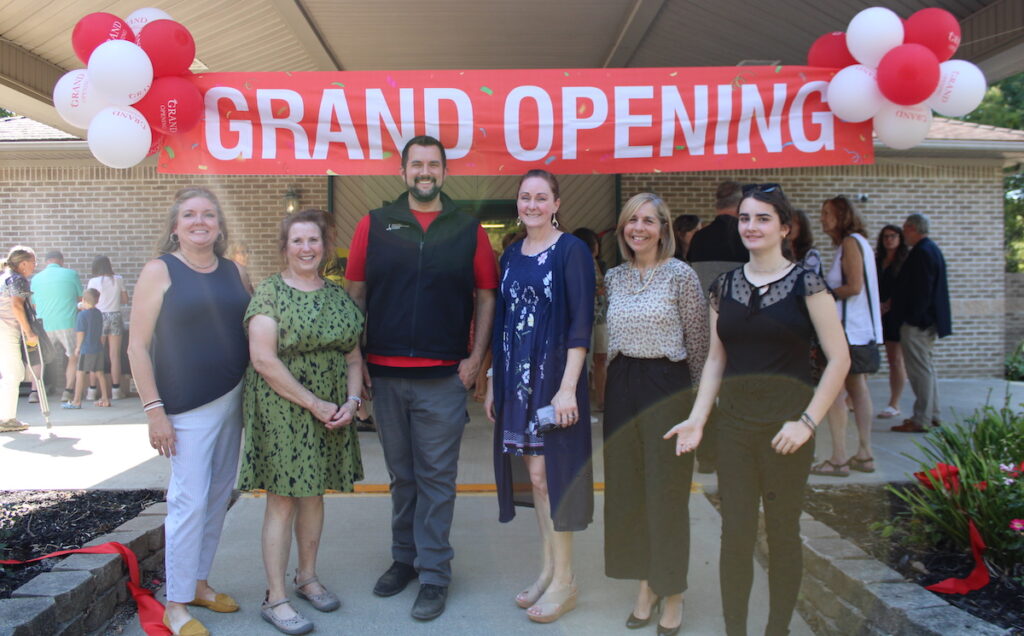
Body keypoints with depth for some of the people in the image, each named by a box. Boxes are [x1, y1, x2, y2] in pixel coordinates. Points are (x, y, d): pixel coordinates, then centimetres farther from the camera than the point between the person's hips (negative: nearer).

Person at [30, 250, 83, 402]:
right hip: (68, 324, -3)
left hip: (44, 325, 3)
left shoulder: (36, 278, 8)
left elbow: (34, 304, 18)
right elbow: (81, 298, 8)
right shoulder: (70, 274, 0)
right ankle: (68, 390, 1)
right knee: (74, 357, 10)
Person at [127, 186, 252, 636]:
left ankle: (198, 582, 30)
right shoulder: (160, 271, -5)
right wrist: (154, 409, -12)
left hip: (234, 402, 5)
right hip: (188, 408, -5)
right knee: (190, 501, -3)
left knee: (218, 497, 13)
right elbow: (138, 346, -7)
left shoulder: (236, 273, 9)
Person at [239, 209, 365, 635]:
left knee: (313, 493, 15)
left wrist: (352, 401, -6)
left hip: (331, 414, 5)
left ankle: (307, 577, 31)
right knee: (283, 500, 0)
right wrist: (314, 403, -16)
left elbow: (353, 356, 11)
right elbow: (263, 360, -16)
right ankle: (275, 599, 11)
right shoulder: (269, 292, -7)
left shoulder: (337, 295, 9)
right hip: (282, 411, -5)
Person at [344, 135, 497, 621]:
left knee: (436, 479, 4)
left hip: (444, 378, -1)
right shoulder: (374, 225, 5)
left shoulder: (468, 230, 4)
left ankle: (434, 574, 16)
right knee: (401, 475, 14)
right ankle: (404, 558, 31)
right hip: (384, 375, 2)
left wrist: (475, 357, -3)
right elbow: (355, 295, 7)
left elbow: (485, 296, 5)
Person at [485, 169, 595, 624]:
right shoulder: (512, 255, 12)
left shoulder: (571, 251, -7)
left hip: (554, 378, -6)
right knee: (534, 473, 11)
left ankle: (564, 582, 12)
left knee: (547, 471, -3)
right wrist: (493, 383, 13)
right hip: (516, 380, 6)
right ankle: (549, 567, 25)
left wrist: (568, 387, -19)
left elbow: (581, 322, -13)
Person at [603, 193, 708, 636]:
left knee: (667, 491, 3)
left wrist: (699, 398, -3)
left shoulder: (680, 275, -7)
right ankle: (645, 586, 26)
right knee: (627, 490, 10)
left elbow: (698, 343, -5)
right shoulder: (614, 278, 9)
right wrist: (614, 384, 13)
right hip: (621, 386, 5)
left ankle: (672, 593, 21)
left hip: (667, 384, -5)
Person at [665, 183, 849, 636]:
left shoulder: (805, 283, -4)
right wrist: (696, 419, 2)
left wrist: (808, 421, -12)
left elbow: (839, 359, -6)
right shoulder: (724, 286, 8)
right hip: (734, 423, 3)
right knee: (735, 533, 5)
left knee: (782, 531, 8)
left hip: (785, 424, -3)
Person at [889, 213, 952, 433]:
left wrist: (911, 318, -20)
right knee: (926, 368, 17)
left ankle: (921, 420, -3)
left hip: (916, 323, -11)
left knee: (920, 370, -7)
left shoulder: (922, 252, -18)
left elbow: (921, 291, -23)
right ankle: (932, 415, 25)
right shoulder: (932, 249, 15)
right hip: (929, 320, 11)